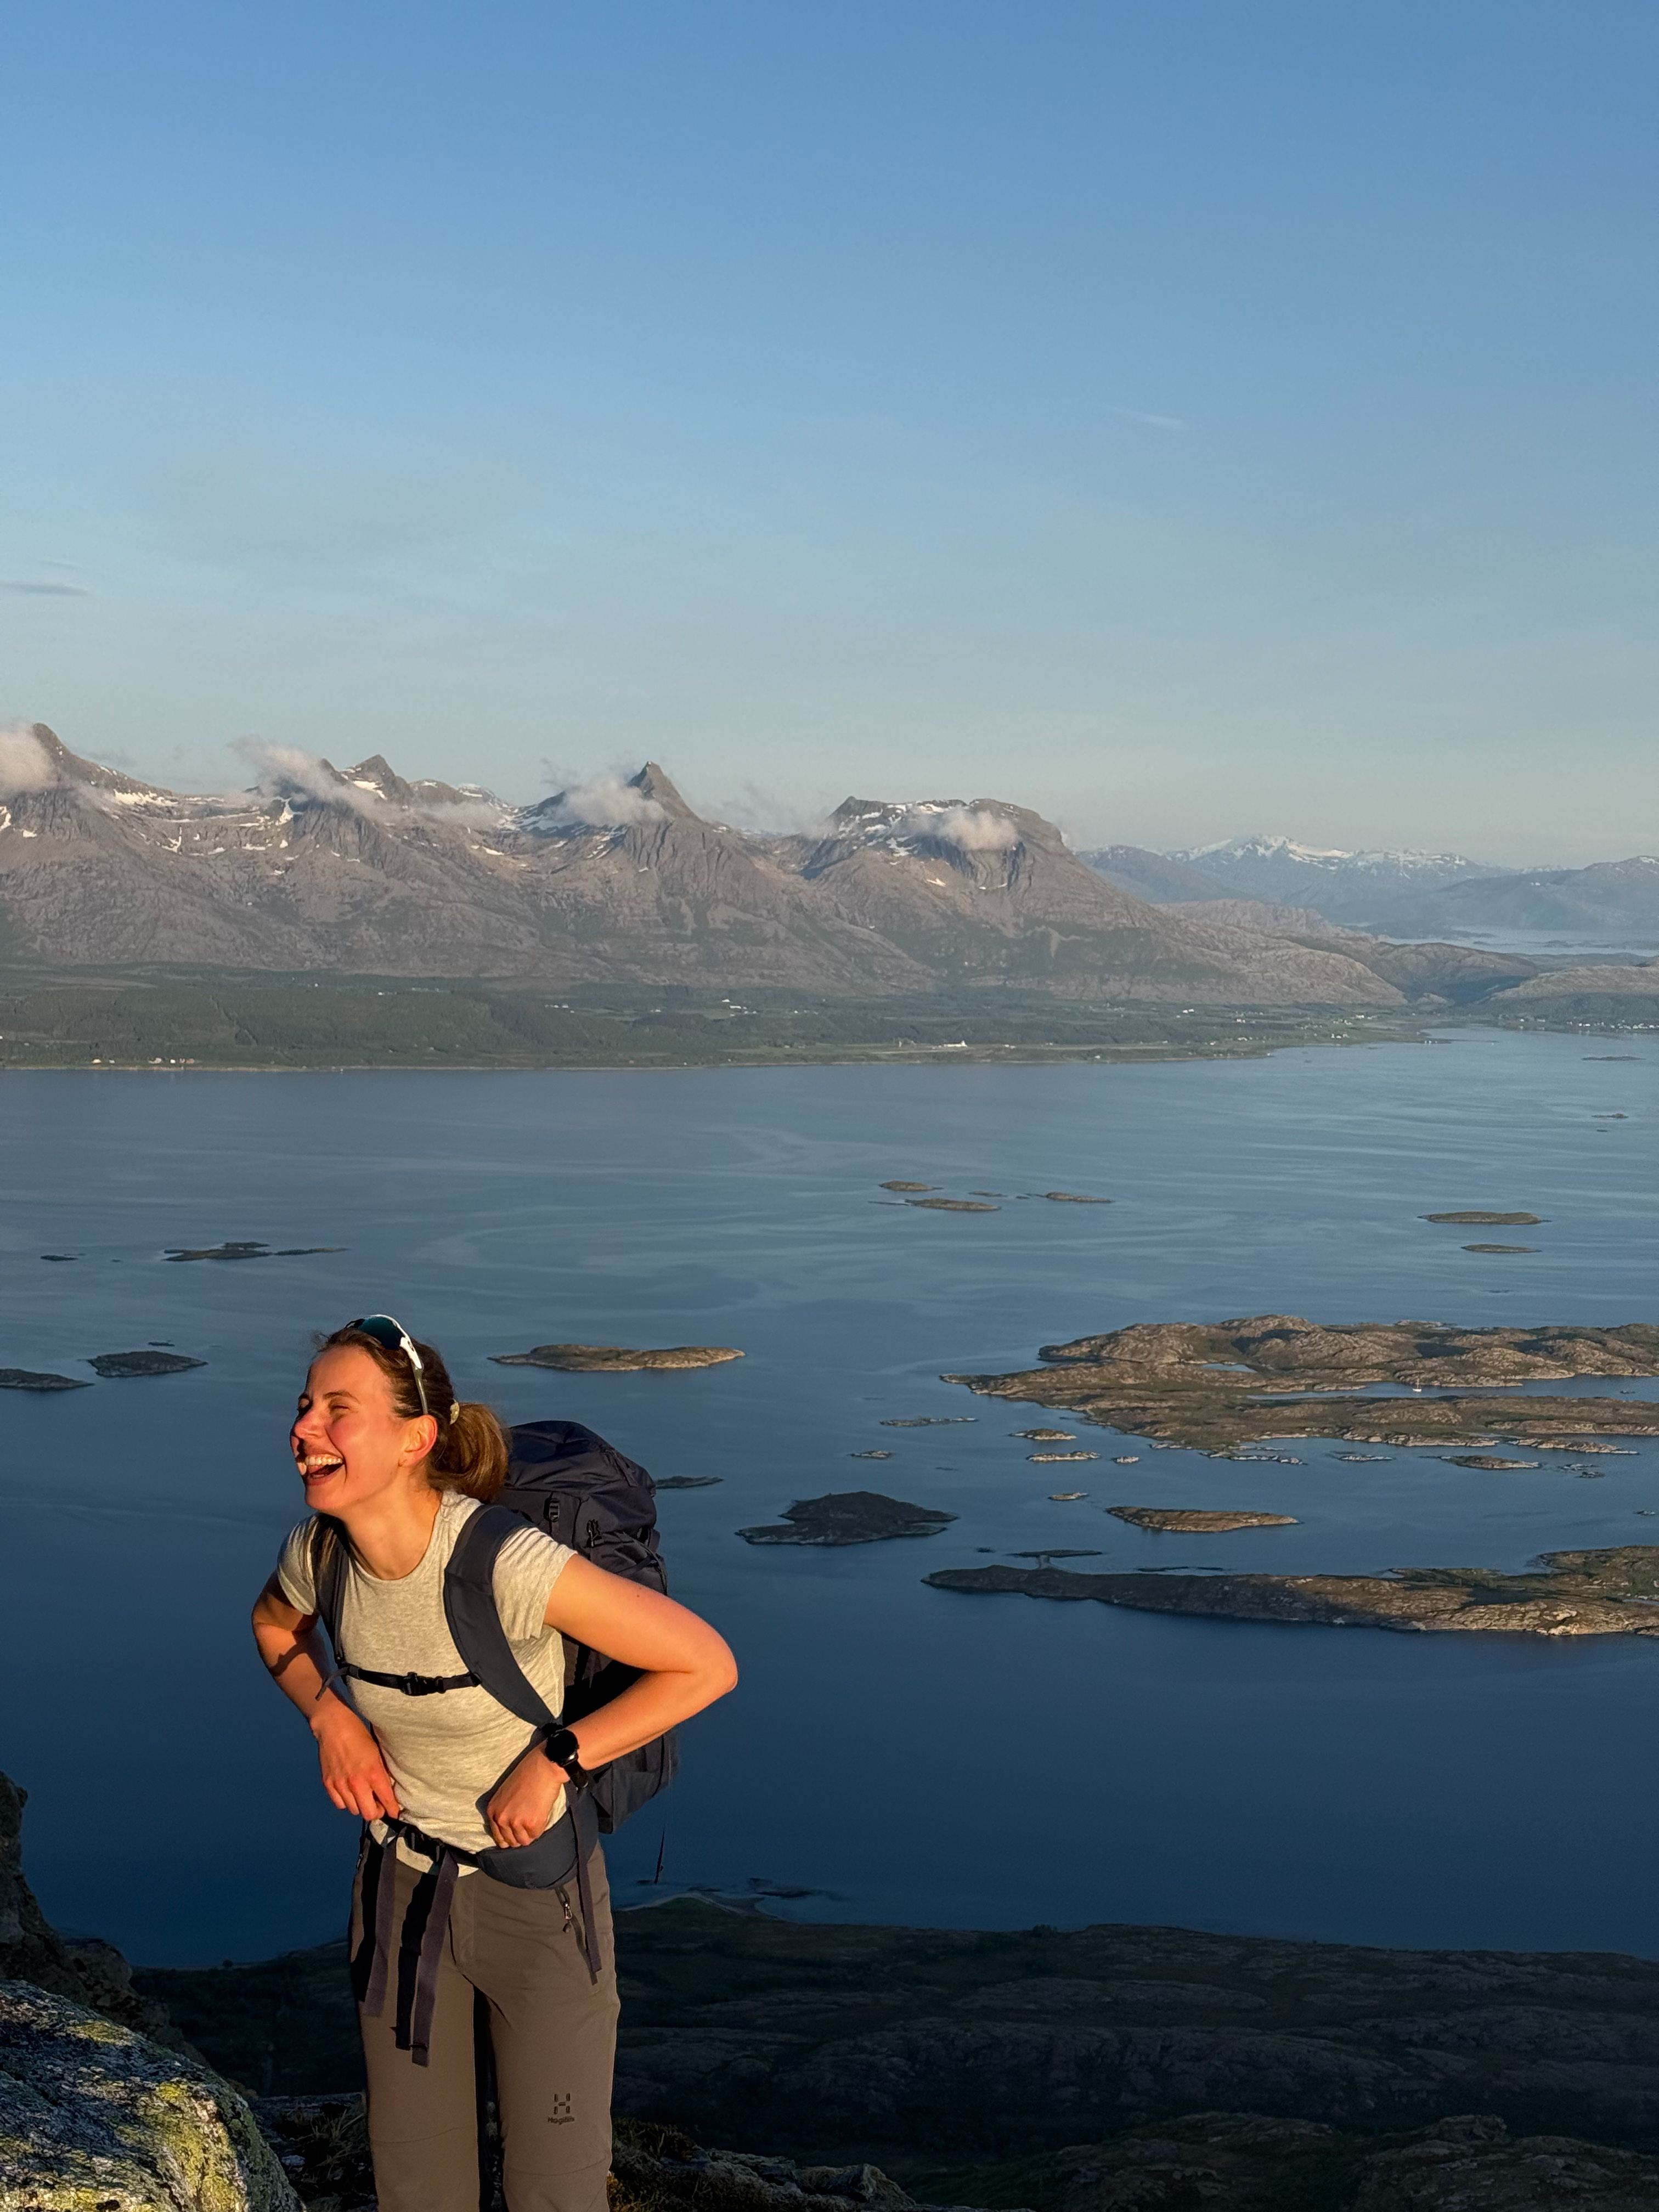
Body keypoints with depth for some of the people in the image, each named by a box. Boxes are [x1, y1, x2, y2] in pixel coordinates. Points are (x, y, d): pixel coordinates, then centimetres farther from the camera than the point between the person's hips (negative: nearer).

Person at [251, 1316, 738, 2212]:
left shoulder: (506, 1564, -31)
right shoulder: (318, 1550, -14)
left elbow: (706, 1664, -23)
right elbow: (276, 1624, 13)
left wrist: (554, 1760, -21)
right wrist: (331, 1718, -5)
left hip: (535, 1891, -4)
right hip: (400, 1880, 4)